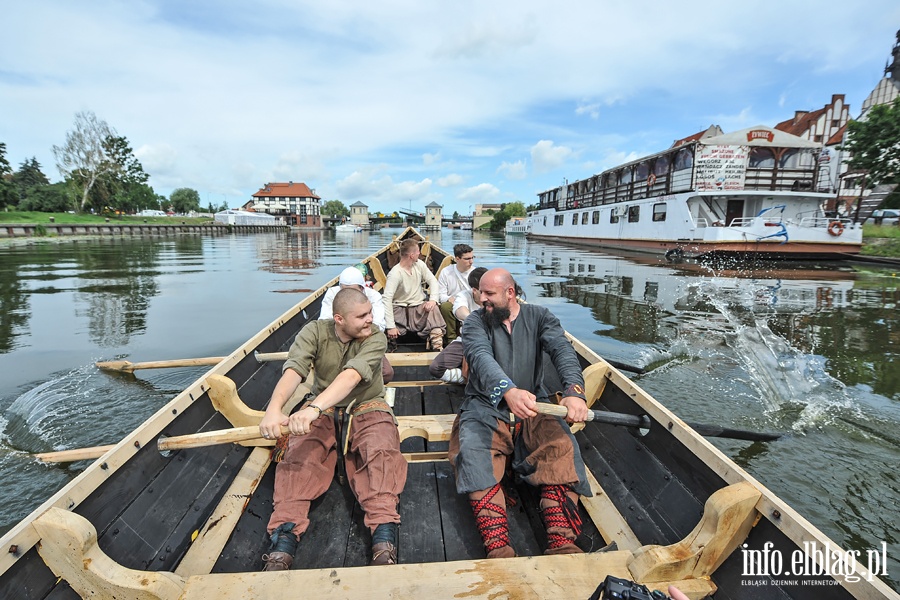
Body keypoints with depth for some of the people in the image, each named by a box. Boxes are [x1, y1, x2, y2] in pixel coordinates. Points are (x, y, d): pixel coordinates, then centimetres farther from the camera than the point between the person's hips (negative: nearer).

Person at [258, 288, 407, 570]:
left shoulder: (375, 337, -16)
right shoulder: (315, 332, -10)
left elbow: (351, 376, -33)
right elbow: (293, 371, -26)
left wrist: (313, 408, -50)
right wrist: (274, 408, -47)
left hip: (366, 407, -1)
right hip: (322, 409, 2)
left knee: (382, 451, -30)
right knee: (300, 453, -26)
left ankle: (384, 538, -36)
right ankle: (283, 542, -31)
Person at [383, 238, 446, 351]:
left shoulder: (419, 264, 3)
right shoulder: (395, 273, -17)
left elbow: (432, 280, 7)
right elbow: (387, 299, -23)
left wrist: (433, 299, -14)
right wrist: (391, 326, -28)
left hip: (419, 306, 4)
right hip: (401, 309, -4)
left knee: (433, 309, -29)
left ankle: (438, 347, -30)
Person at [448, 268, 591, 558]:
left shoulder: (539, 316, 3)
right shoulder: (475, 322, -1)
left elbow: (562, 350, -15)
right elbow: (481, 357, -23)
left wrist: (574, 391, -37)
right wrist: (508, 390, -45)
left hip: (533, 408, 1)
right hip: (485, 408, -1)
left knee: (562, 447, -27)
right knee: (472, 451, -29)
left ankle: (561, 543, -30)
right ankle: (498, 548, -35)